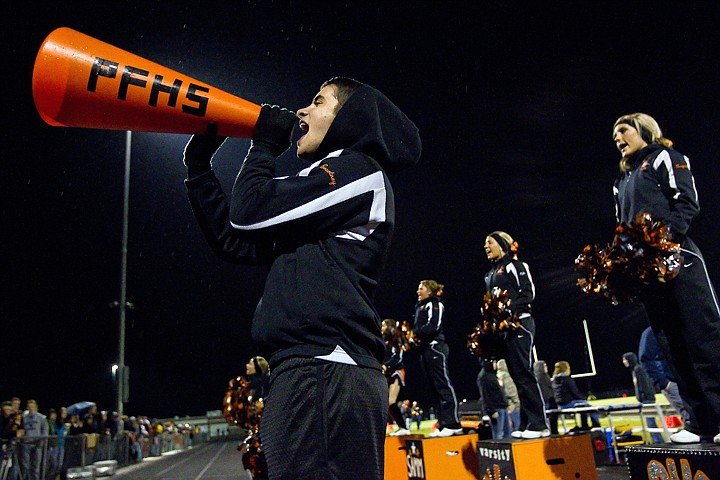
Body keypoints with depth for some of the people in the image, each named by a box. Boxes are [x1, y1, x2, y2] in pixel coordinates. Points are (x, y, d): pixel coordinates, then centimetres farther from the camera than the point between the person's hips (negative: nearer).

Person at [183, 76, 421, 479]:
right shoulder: (327, 196, 27)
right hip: (316, 374, 10)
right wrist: (199, 164, 25)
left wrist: (264, 146, 10)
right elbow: (232, 237, 24)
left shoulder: (359, 171, 0)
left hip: (326, 376, -9)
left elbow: (248, 212, -8)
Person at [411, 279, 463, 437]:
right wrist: (414, 337, -2)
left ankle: (453, 424, -8)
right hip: (424, 350, 9)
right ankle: (443, 424, 13)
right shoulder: (419, 307, 22)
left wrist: (417, 333, -11)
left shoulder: (435, 305, -4)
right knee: (434, 388, 9)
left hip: (435, 348, -9)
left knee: (443, 385, -9)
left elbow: (434, 326, -17)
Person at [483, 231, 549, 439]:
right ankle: (526, 425, 12)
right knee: (517, 376, 8)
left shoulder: (514, 265, -3)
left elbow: (529, 293, -11)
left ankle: (539, 425, -4)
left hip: (519, 324, -8)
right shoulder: (491, 273, 21)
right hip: (503, 327, 8)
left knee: (524, 374, -9)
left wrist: (510, 307, -23)